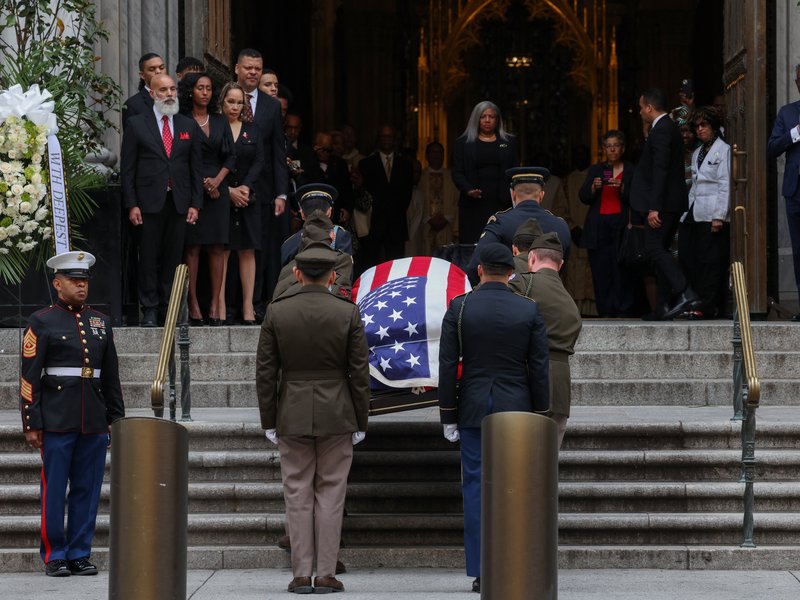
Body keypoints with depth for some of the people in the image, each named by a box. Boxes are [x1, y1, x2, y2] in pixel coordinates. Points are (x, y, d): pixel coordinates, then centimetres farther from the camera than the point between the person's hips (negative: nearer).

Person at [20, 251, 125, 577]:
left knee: (88, 490, 6)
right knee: (54, 491, 0)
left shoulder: (100, 322, 13)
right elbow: (29, 376, -4)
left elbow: (111, 376, 17)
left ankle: (80, 554, 13)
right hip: (56, 422, -4)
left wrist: (116, 418, 13)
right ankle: (54, 555, 8)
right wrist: (31, 424, -9)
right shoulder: (41, 322, -2)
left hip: (94, 423, 4)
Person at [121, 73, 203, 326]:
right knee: (149, 258, 0)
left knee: (173, 257, 3)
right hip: (149, 201, -2)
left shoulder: (189, 126, 12)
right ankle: (150, 310, 5)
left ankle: (170, 306, 8)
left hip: (179, 202, 2)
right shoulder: (137, 124, 4)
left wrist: (195, 203, 4)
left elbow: (196, 167, 12)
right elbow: (127, 168, 1)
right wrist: (131, 204, -6)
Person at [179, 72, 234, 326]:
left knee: (217, 247, -1)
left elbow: (230, 156, 12)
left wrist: (217, 180, -4)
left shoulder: (220, 122, 15)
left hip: (217, 189, 4)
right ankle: (193, 305, -6)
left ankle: (215, 305, 0)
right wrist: (200, 183, -9)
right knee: (192, 247, -6)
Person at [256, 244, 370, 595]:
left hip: (292, 417, 1)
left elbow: (265, 372, -1)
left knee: (298, 494, 6)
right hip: (337, 415, -1)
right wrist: (360, 422, 5)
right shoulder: (348, 313, -5)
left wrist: (268, 421, 6)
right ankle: (326, 575, 3)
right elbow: (360, 372, -3)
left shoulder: (276, 312, -3)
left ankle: (301, 575, 5)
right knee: (330, 493, 4)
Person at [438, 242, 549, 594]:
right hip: (516, 410, 0)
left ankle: (481, 572, 2)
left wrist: (447, 417, 3)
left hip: (473, 409, 0)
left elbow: (447, 366, -3)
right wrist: (540, 417, 5)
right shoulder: (530, 311, -2)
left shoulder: (459, 308, -3)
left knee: (476, 488, 3)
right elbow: (539, 369, -2)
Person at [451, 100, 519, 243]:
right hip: (474, 206, -1)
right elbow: (457, 173, 7)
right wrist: (468, 190, -12)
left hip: (502, 204, 1)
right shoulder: (463, 143, 12)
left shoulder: (510, 142, 15)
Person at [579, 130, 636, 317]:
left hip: (621, 226, -2)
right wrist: (594, 187, -9)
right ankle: (605, 313, -4)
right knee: (600, 271, -5)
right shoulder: (595, 170, 17)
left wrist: (621, 188, -16)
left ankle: (622, 311, -8)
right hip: (598, 227, 2)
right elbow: (583, 197, 10)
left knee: (621, 271, -11)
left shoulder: (631, 171, 9)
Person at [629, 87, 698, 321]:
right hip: (671, 203, 10)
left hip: (663, 203, -10)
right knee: (660, 251, 11)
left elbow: (660, 170, -21)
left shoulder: (661, 130, -14)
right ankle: (663, 308, 10)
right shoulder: (669, 127, 18)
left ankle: (685, 293, -23)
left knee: (654, 249, -14)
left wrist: (654, 207, -23)